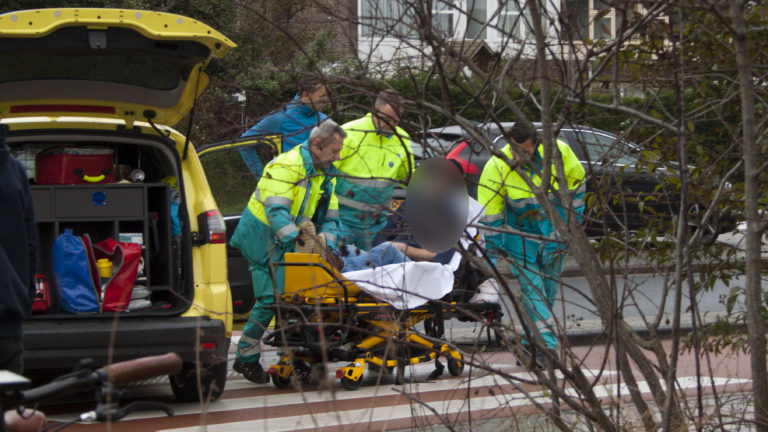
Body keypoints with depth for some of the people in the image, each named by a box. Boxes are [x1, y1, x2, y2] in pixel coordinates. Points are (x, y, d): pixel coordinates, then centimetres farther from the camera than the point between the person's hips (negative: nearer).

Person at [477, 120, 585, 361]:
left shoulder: (558, 152, -17)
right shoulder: (497, 167, -21)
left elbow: (575, 181, 4)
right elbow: (490, 213, -14)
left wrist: (574, 219, 6)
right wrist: (492, 252, -13)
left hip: (553, 235, 2)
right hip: (519, 238, -2)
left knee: (548, 292, 8)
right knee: (532, 291, -13)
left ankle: (531, 343, 21)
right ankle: (548, 345, -18)